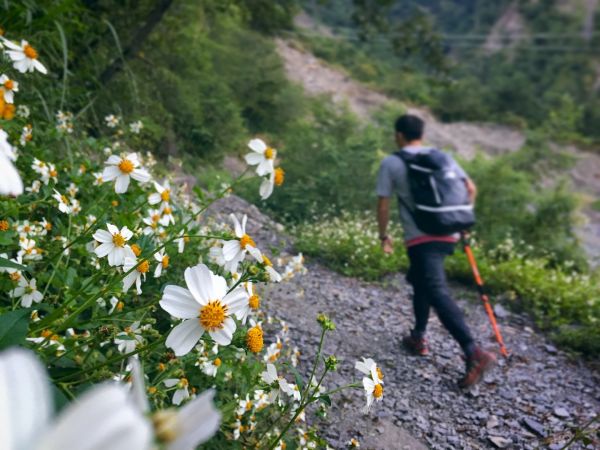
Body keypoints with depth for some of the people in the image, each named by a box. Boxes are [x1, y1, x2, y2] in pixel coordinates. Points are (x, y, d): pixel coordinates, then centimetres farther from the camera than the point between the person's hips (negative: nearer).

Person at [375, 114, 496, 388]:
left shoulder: (391, 163, 0)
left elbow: (383, 205, -1)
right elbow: (471, 188, 10)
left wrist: (383, 236, 12)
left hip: (420, 239, -6)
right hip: (448, 235, 7)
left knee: (437, 292, -13)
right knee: (419, 281, 24)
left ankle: (475, 353, -24)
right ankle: (418, 338, 32)